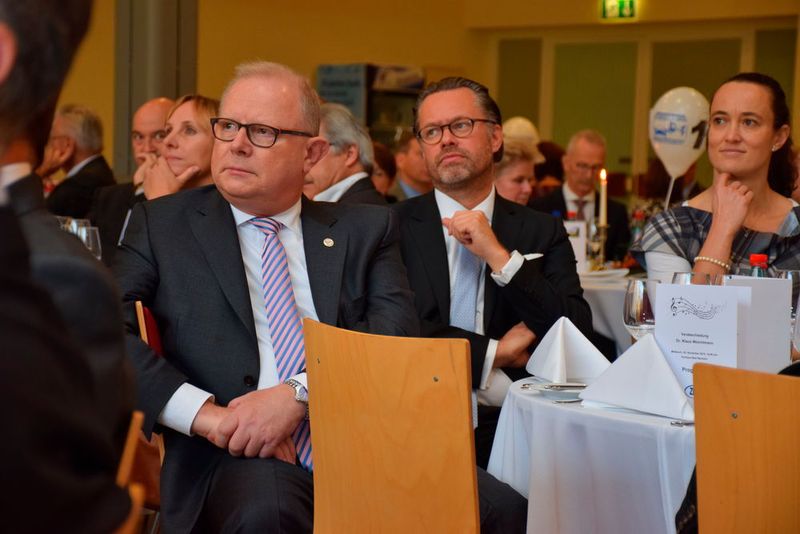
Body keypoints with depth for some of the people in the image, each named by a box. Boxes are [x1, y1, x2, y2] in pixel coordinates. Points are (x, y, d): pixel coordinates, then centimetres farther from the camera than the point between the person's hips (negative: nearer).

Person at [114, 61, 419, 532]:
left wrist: (298, 394, -16)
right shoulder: (162, 223, 12)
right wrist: (203, 413, -15)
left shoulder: (365, 228, 15)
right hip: (240, 459, -2)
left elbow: (397, 331, 0)